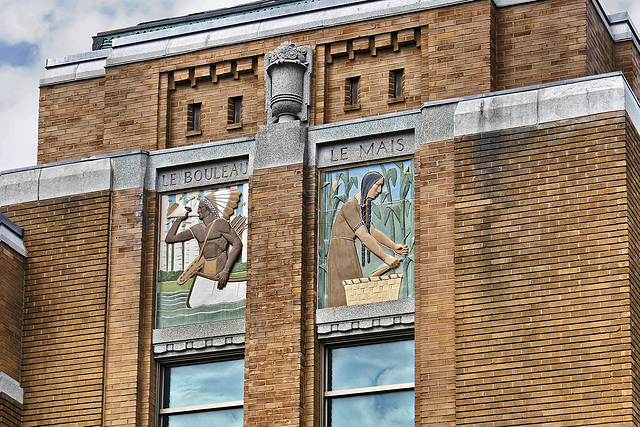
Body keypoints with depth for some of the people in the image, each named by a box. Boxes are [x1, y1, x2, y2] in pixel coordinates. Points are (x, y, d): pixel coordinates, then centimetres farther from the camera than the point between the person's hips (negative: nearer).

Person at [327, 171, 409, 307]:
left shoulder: (363, 207, 14)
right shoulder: (350, 206, -16)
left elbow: (374, 232, 19)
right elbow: (364, 237, -20)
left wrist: (394, 246, 5)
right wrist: (386, 257, -18)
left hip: (350, 256, 10)